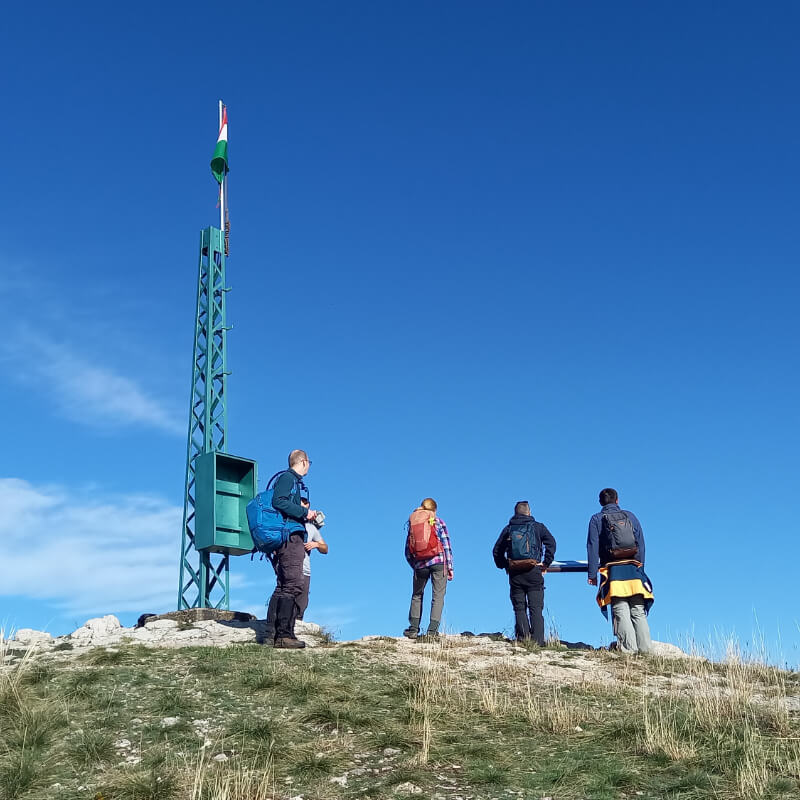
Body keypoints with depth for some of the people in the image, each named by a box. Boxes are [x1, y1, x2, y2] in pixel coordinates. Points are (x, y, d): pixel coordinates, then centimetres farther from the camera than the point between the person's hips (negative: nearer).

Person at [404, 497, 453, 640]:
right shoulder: (439, 522, 4)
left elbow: (408, 551, 10)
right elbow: (446, 545, 0)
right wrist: (450, 567, 4)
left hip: (420, 564, 2)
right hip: (439, 562, -2)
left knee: (417, 595, 18)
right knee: (438, 596, 3)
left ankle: (413, 628, 14)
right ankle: (432, 630, -4)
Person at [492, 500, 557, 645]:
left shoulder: (508, 529, 13)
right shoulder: (538, 527, 7)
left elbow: (496, 551, 13)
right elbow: (551, 543, -4)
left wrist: (504, 567, 17)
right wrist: (546, 563, 1)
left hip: (514, 573, 2)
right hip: (534, 572, -2)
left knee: (519, 608, 5)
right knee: (536, 608, -1)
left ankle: (523, 641, -3)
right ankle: (537, 642, -9)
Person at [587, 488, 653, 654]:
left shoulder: (596, 519, 7)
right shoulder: (630, 516, 15)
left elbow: (593, 547, 0)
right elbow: (641, 544, 13)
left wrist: (592, 574, -1)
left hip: (614, 571, -3)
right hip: (633, 569, 3)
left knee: (621, 612, -5)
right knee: (638, 612, 6)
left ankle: (629, 647, -13)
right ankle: (644, 647, 1)